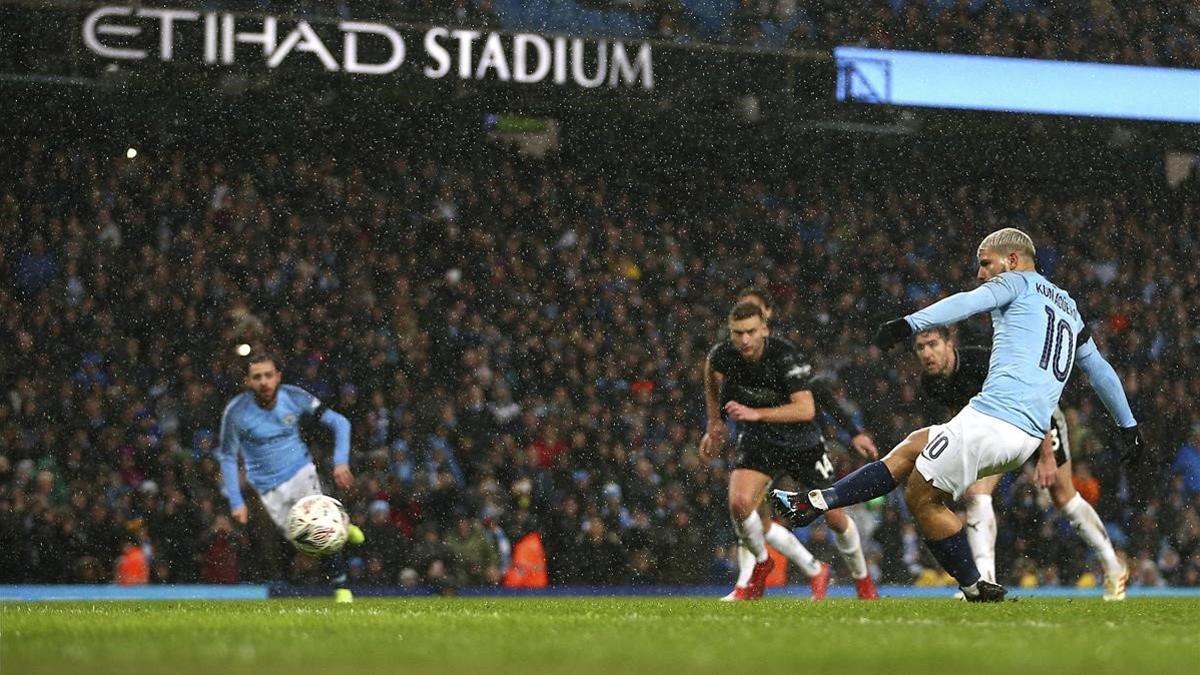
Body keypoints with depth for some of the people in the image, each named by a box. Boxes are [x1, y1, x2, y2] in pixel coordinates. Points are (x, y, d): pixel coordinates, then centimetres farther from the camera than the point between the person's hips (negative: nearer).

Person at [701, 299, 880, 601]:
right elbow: (712, 373, 11)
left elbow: (806, 409, -35)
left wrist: (756, 414, -42)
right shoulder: (723, 354, -16)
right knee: (740, 503, -24)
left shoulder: (784, 356, -28)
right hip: (758, 441, 2)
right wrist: (715, 424, 12)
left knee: (834, 517, 6)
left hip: (802, 443, -2)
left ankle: (863, 580, 34)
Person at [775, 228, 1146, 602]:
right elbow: (1102, 372, 35)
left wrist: (909, 324, -28)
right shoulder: (1068, 308, 29)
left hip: (992, 416, -9)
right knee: (914, 446, 16)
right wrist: (1129, 426, 44)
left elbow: (969, 302, -15)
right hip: (1028, 437, 9)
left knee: (921, 496, 0)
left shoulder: (1017, 282, 5)